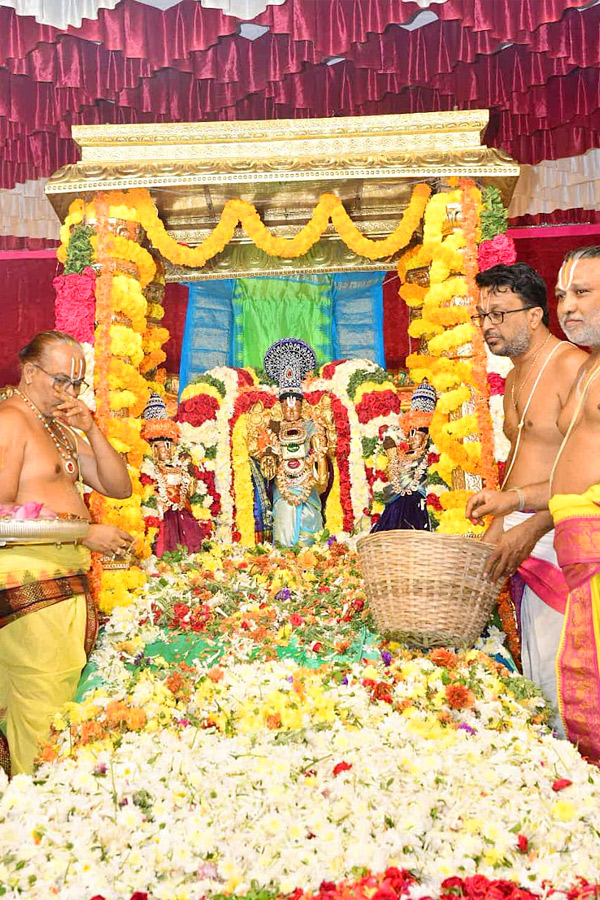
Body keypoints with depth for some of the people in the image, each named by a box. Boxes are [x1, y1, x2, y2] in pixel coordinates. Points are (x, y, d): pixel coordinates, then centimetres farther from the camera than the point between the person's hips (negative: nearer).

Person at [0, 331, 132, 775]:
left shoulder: (61, 426, 21)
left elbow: (119, 487, 14)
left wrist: (92, 430, 1)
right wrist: (86, 533, -18)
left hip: (68, 578, 9)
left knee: (65, 689, 8)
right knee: (44, 706, -6)